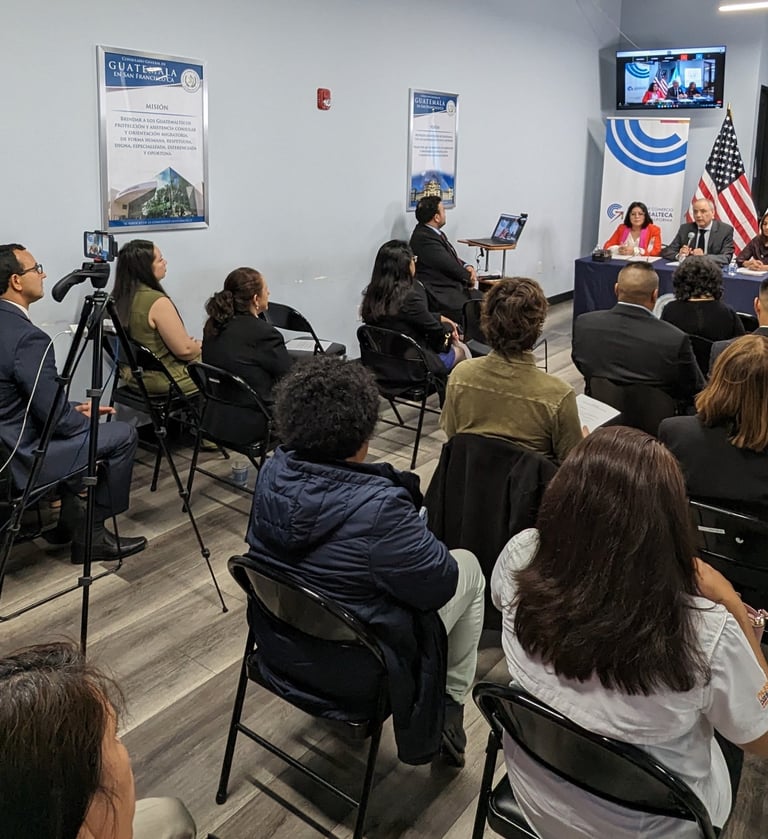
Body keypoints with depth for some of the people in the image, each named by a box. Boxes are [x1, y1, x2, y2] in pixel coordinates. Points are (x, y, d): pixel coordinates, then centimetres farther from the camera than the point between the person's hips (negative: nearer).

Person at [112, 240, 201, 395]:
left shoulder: (118, 298, 0)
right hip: (163, 380, -8)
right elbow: (184, 350, -20)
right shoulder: (157, 302, -25)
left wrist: (188, 341, 13)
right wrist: (201, 346, 1)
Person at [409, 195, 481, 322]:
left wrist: (467, 267, 1)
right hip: (443, 296, -11)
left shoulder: (430, 231, 13)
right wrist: (469, 277, 2)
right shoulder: (424, 238, -17)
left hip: (453, 287, 11)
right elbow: (449, 266, -16)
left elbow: (452, 259, 21)